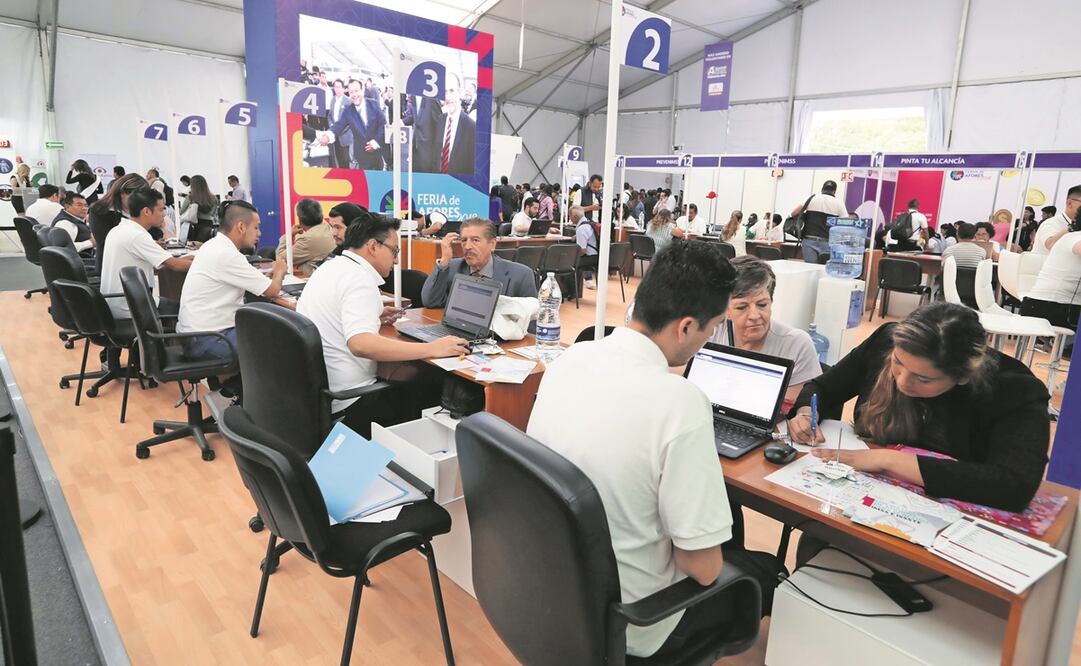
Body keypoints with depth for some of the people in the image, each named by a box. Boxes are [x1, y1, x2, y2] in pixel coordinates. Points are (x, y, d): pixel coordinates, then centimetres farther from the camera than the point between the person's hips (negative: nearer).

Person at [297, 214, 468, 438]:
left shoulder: (329, 268, 11)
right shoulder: (359, 279, -19)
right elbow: (360, 344, -35)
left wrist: (373, 317, 17)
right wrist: (431, 349, -34)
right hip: (344, 406, -10)